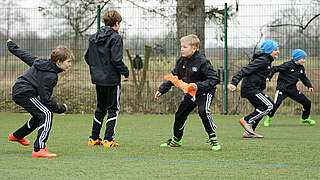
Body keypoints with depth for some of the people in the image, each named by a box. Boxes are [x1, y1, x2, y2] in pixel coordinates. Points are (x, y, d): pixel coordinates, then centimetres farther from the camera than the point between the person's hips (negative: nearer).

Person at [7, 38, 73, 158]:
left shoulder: (41, 62, 6)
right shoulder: (49, 76, -21)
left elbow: (24, 55, 19)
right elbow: (46, 99, -22)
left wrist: (11, 45, 35)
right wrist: (61, 108, -10)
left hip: (18, 90, 11)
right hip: (24, 93, -11)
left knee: (40, 115, 27)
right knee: (47, 114, -20)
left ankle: (17, 136, 50)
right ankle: (39, 150, -27)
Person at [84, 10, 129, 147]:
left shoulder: (94, 38, 9)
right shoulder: (115, 38, -13)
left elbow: (87, 57, 13)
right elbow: (116, 59, -20)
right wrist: (125, 72, -8)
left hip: (97, 79, 7)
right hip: (112, 79, -7)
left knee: (100, 109, 18)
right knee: (113, 109, 1)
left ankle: (94, 138, 20)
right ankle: (108, 139, -5)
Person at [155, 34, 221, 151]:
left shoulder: (202, 61, -25)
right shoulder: (181, 60, -4)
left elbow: (214, 79, -27)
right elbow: (173, 77, 9)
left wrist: (199, 85, -38)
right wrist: (162, 90, 3)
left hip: (205, 92, -7)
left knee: (203, 111, -31)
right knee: (180, 115, 12)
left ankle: (213, 139, -18)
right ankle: (176, 140, 35)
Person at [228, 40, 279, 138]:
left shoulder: (267, 60, 16)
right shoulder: (262, 60, -16)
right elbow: (246, 69, -23)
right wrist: (234, 82, -31)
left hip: (254, 88, 10)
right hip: (251, 88, -10)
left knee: (261, 109, 12)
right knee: (268, 106, -13)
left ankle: (248, 132, 14)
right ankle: (246, 120, -7)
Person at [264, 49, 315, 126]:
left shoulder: (301, 68, 7)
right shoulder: (287, 65, -15)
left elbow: (304, 78, 20)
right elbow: (275, 69, -13)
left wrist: (309, 86, 6)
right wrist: (269, 77, -23)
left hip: (293, 90, 7)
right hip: (282, 88, -7)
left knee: (307, 102, 6)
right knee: (276, 103, -26)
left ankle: (305, 118, 30)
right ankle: (268, 118, -3)